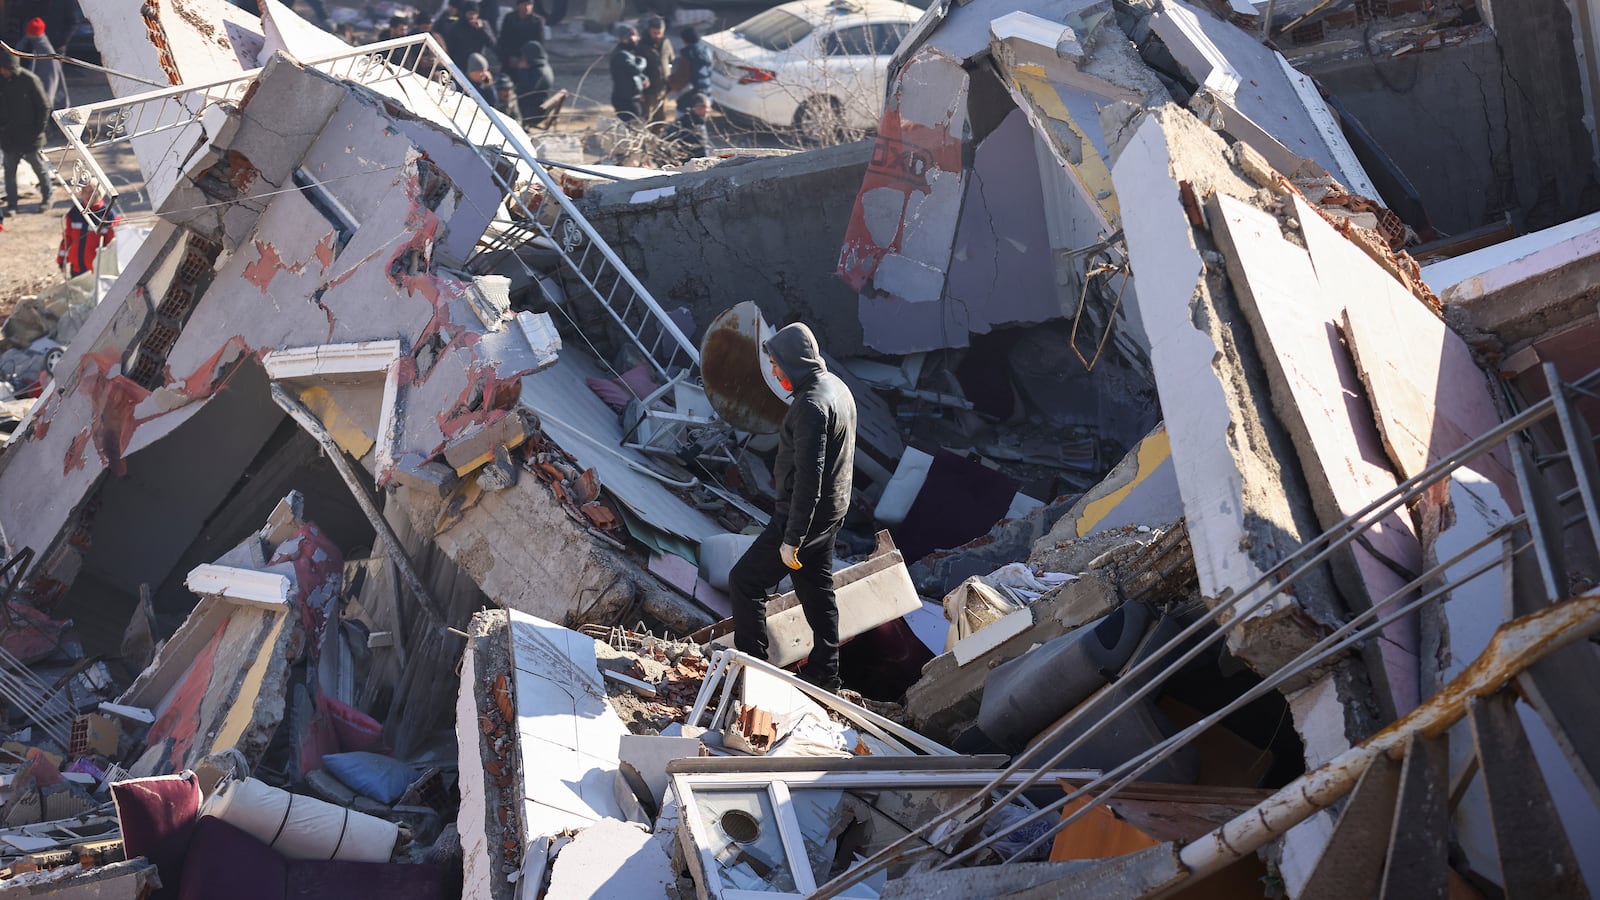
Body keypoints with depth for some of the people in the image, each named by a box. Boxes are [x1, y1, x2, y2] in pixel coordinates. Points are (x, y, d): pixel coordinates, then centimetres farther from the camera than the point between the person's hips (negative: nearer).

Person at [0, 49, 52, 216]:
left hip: (29, 135, -4)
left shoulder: (29, 79, -13)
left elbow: (43, 107, -8)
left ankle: (46, 198, 26)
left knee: (39, 167, 10)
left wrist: (38, 130, -12)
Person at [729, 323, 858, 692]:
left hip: (804, 514, -10)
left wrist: (792, 539, -26)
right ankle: (824, 672, 26)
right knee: (817, 589, 18)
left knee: (744, 581, -1)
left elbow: (808, 477, -28)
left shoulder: (811, 405, -25)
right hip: (831, 512, 10)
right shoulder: (837, 387, 8)